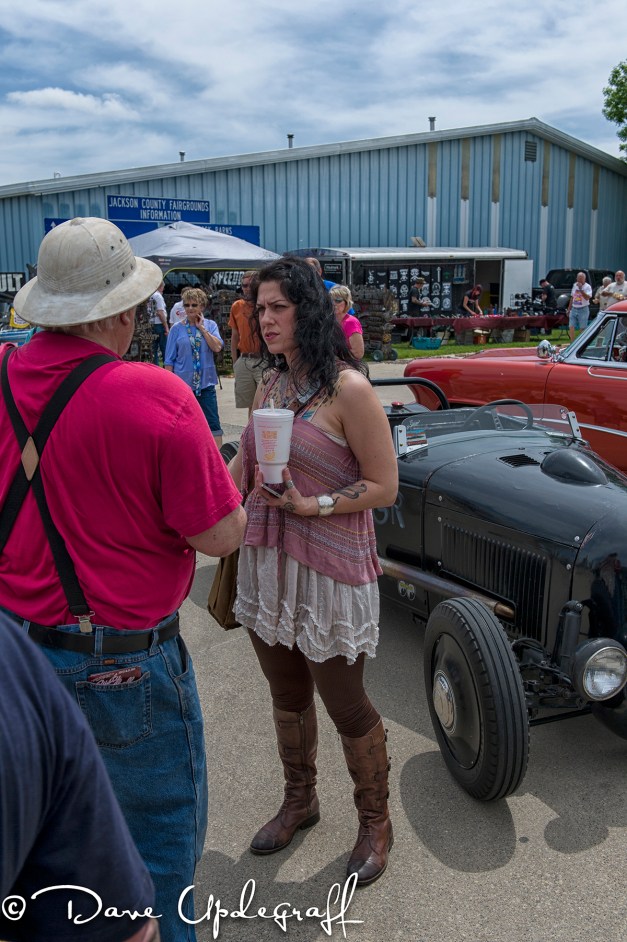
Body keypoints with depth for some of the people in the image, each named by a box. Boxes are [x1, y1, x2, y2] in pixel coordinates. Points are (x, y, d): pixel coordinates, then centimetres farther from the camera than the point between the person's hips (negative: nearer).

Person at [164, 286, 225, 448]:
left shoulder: (210, 325, 5)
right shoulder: (177, 329, 2)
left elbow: (217, 347, -13)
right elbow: (170, 360, 3)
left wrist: (201, 328, -9)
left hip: (205, 382, 0)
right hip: (183, 383, 0)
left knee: (213, 422, -2)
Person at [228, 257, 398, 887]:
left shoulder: (348, 389, -16)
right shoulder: (270, 384, 6)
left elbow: (383, 486, -14)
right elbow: (242, 466, 12)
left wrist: (312, 505, -24)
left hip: (330, 570, -6)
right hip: (265, 563, 7)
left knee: (345, 705, 9)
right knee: (286, 694, 22)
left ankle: (374, 822, 34)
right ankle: (299, 801, 46)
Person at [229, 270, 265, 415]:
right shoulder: (237, 306, 8)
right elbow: (234, 336, 15)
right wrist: (235, 362, 11)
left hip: (264, 360, -4)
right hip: (244, 362, 4)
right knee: (250, 405, 12)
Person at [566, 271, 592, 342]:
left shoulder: (587, 287, -5)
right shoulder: (574, 285, 13)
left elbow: (587, 297, -20)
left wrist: (581, 289, -24)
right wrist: (569, 309, 21)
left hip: (583, 310, -5)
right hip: (574, 309, 5)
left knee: (582, 328, -1)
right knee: (571, 327, -4)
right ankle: (572, 343, -1)